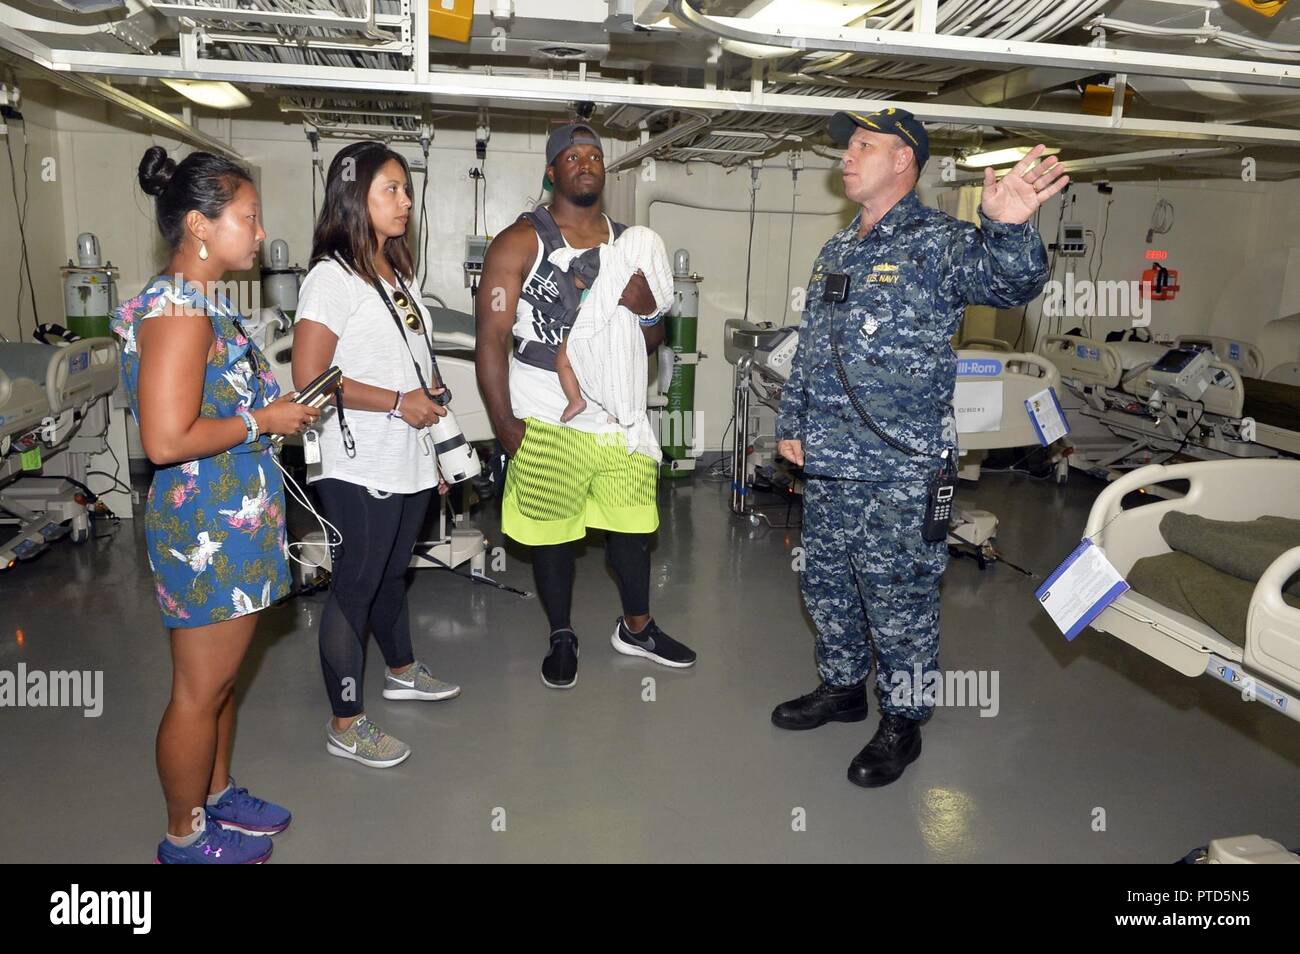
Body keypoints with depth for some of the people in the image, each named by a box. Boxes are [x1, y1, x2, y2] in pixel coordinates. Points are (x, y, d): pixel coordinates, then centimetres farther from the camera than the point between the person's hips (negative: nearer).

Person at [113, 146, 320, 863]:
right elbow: (166, 440, -27)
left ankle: (215, 795, 40)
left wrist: (273, 404, 9)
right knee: (200, 689, 6)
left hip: (234, 517, 10)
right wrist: (263, 420, -17)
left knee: (222, 674, 22)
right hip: (206, 526, -10)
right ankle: (185, 838, 25)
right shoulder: (179, 311, -21)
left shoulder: (204, 303, 10)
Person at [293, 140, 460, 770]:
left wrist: (438, 452, 20)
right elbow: (309, 380, -21)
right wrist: (398, 401, -19)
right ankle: (345, 725, 16)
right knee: (353, 589, 3)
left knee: (393, 575, 24)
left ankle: (402, 671, 44)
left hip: (409, 463, 8)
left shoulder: (397, 274, 13)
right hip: (360, 471, -8)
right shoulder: (333, 277, -14)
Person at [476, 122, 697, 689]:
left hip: (619, 414, 4)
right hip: (547, 422, -4)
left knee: (632, 523, 13)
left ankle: (636, 628, 33)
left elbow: (652, 341, 12)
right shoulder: (520, 242, -6)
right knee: (551, 532, 8)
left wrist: (645, 306, -11)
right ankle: (561, 638, 28)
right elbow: (491, 339, -10)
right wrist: (505, 425, -15)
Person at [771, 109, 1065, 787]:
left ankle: (903, 721, 23)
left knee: (898, 603, 4)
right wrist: (790, 424, 16)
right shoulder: (837, 251, 14)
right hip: (826, 465, 8)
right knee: (826, 586, 19)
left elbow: (1008, 280, -29)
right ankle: (843, 687, 39)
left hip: (897, 474, -8)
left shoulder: (937, 243, -10)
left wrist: (1008, 228, -50)